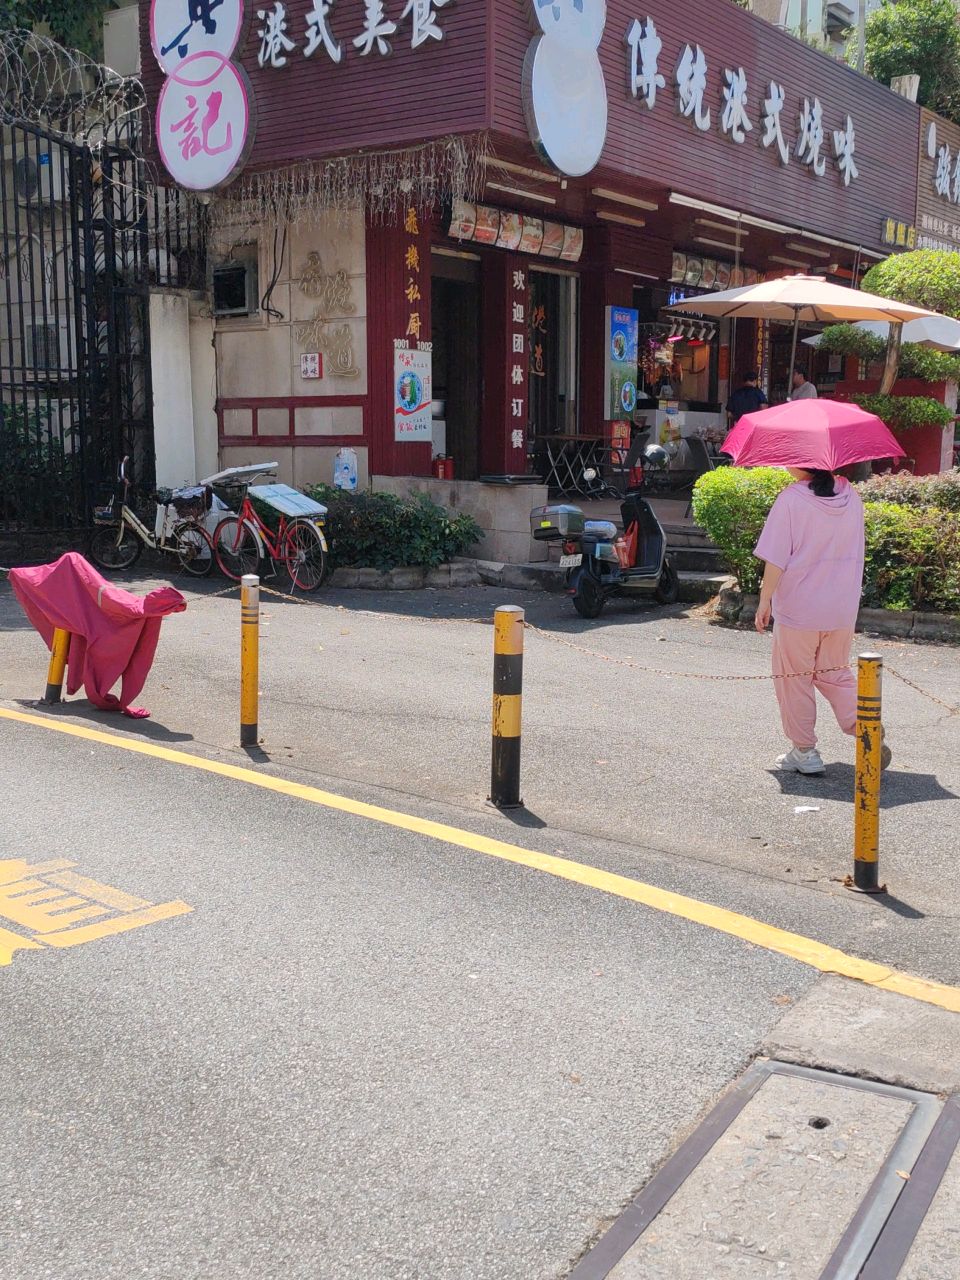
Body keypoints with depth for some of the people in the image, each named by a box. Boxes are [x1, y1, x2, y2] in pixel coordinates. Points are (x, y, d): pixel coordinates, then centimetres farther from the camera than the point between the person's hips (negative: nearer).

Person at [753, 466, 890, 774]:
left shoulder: (791, 498, -14)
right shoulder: (851, 496, 3)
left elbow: (776, 557, -15)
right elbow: (855, 550, 12)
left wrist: (765, 600, -6)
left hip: (798, 608, -5)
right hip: (843, 609, 5)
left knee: (794, 677, 9)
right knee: (835, 674, 18)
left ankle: (804, 751, 15)